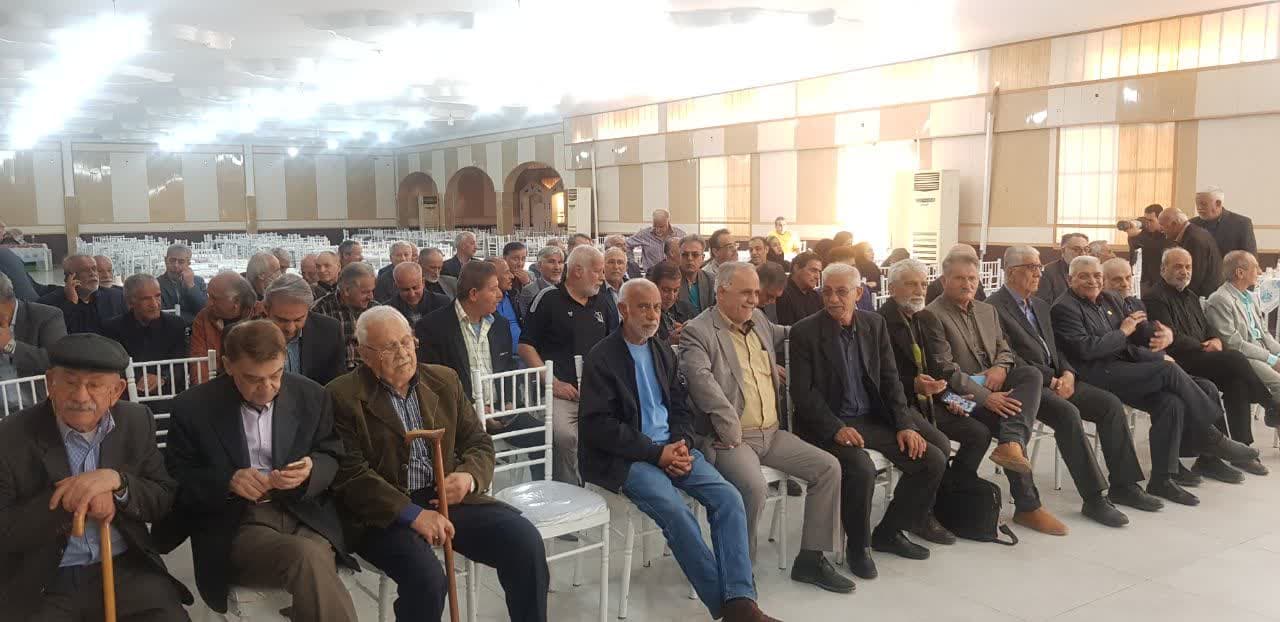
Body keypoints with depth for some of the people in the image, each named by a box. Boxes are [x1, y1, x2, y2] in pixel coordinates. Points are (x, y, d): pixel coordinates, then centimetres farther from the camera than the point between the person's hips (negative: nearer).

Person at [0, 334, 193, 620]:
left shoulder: (138, 422, 1)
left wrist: (116, 481, -18)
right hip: (42, 586, -1)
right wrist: (67, 498, -21)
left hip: (127, 572, 1)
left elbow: (165, 501, 1)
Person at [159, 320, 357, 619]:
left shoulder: (311, 396, 4)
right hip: (235, 526, -2)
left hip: (304, 516, 2)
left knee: (313, 563, -33)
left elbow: (333, 459, 12)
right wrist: (228, 482, -15)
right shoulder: (192, 407, -1)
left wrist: (311, 470, -12)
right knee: (306, 559, -32)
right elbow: (175, 479, 4)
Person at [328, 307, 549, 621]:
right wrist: (413, 514, -19)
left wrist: (469, 477, -11)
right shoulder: (343, 396, -3)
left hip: (449, 497, 4)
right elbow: (351, 474, -11)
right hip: (386, 511, -4)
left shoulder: (445, 380, 11)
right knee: (427, 577, -31)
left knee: (525, 540, -16)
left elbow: (479, 442, 13)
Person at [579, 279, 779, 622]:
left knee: (729, 498, -16)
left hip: (671, 447, 6)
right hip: (626, 457, -6)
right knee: (676, 511, -29)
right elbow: (599, 426, -12)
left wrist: (681, 445, -5)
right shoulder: (601, 358, -5)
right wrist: (656, 453, -16)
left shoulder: (664, 352, 15)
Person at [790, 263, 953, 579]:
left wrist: (906, 424, -6)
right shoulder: (804, 332, -8)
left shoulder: (874, 324, 7)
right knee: (861, 468, -33)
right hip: (829, 423, -6)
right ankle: (858, 544, -5)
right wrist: (837, 428, -23)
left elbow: (890, 379, 7)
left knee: (933, 458, -8)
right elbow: (802, 392, -11)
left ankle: (889, 532, 11)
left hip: (874, 417, 6)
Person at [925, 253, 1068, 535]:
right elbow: (946, 370, -15)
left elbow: (1005, 350, 19)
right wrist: (986, 397, -24)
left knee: (1032, 374, -21)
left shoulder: (987, 311, 19)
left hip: (993, 386, 7)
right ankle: (1027, 506, -16)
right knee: (1013, 417, -26)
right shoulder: (933, 316, -8)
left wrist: (1001, 367, -7)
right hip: (962, 396, -7)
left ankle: (1011, 444, -37)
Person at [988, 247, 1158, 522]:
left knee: (1110, 404, -6)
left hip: (1055, 379, 9)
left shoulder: (1040, 306, 21)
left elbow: (1054, 349, 20)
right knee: (1067, 413, -31)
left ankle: (1123, 485, 1)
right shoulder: (994, 308, -8)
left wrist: (1067, 373, -2)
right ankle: (1093, 497, -24)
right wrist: (1050, 381, -15)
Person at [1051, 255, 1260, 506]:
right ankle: (1209, 436, -7)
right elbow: (1085, 348, -16)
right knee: (1168, 369, -21)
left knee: (1171, 402, -17)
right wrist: (1122, 333, -6)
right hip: (1097, 376, -7)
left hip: (1123, 369, 7)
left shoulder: (1110, 300, 20)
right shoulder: (1064, 309, -4)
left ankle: (1162, 479, -12)